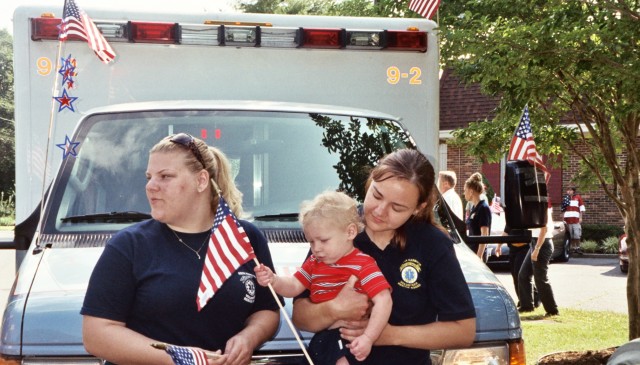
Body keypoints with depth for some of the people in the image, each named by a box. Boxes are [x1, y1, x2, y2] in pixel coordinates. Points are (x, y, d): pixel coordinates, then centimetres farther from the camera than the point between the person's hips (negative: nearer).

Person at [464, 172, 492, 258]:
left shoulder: (483, 208, -14)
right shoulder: (474, 208, 13)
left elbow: (484, 235, -18)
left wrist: (479, 256, -22)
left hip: (478, 252, -9)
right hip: (471, 251, 9)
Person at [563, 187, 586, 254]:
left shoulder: (578, 197, 6)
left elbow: (582, 208, 6)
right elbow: (563, 209, 22)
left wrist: (580, 218, -2)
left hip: (576, 218, -3)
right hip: (567, 218, 3)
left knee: (577, 235, -8)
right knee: (570, 235, 3)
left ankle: (578, 248, -1)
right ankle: (573, 248, 9)